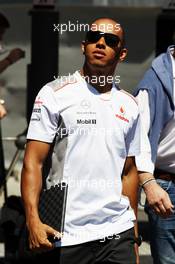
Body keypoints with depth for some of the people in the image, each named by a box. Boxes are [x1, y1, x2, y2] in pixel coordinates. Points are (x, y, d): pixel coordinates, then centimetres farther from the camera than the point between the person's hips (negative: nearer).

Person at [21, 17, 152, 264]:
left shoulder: (129, 105, 13)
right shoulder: (55, 94, -1)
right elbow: (33, 162, -6)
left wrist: (134, 235, 16)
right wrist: (33, 220, -17)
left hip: (118, 235, 4)